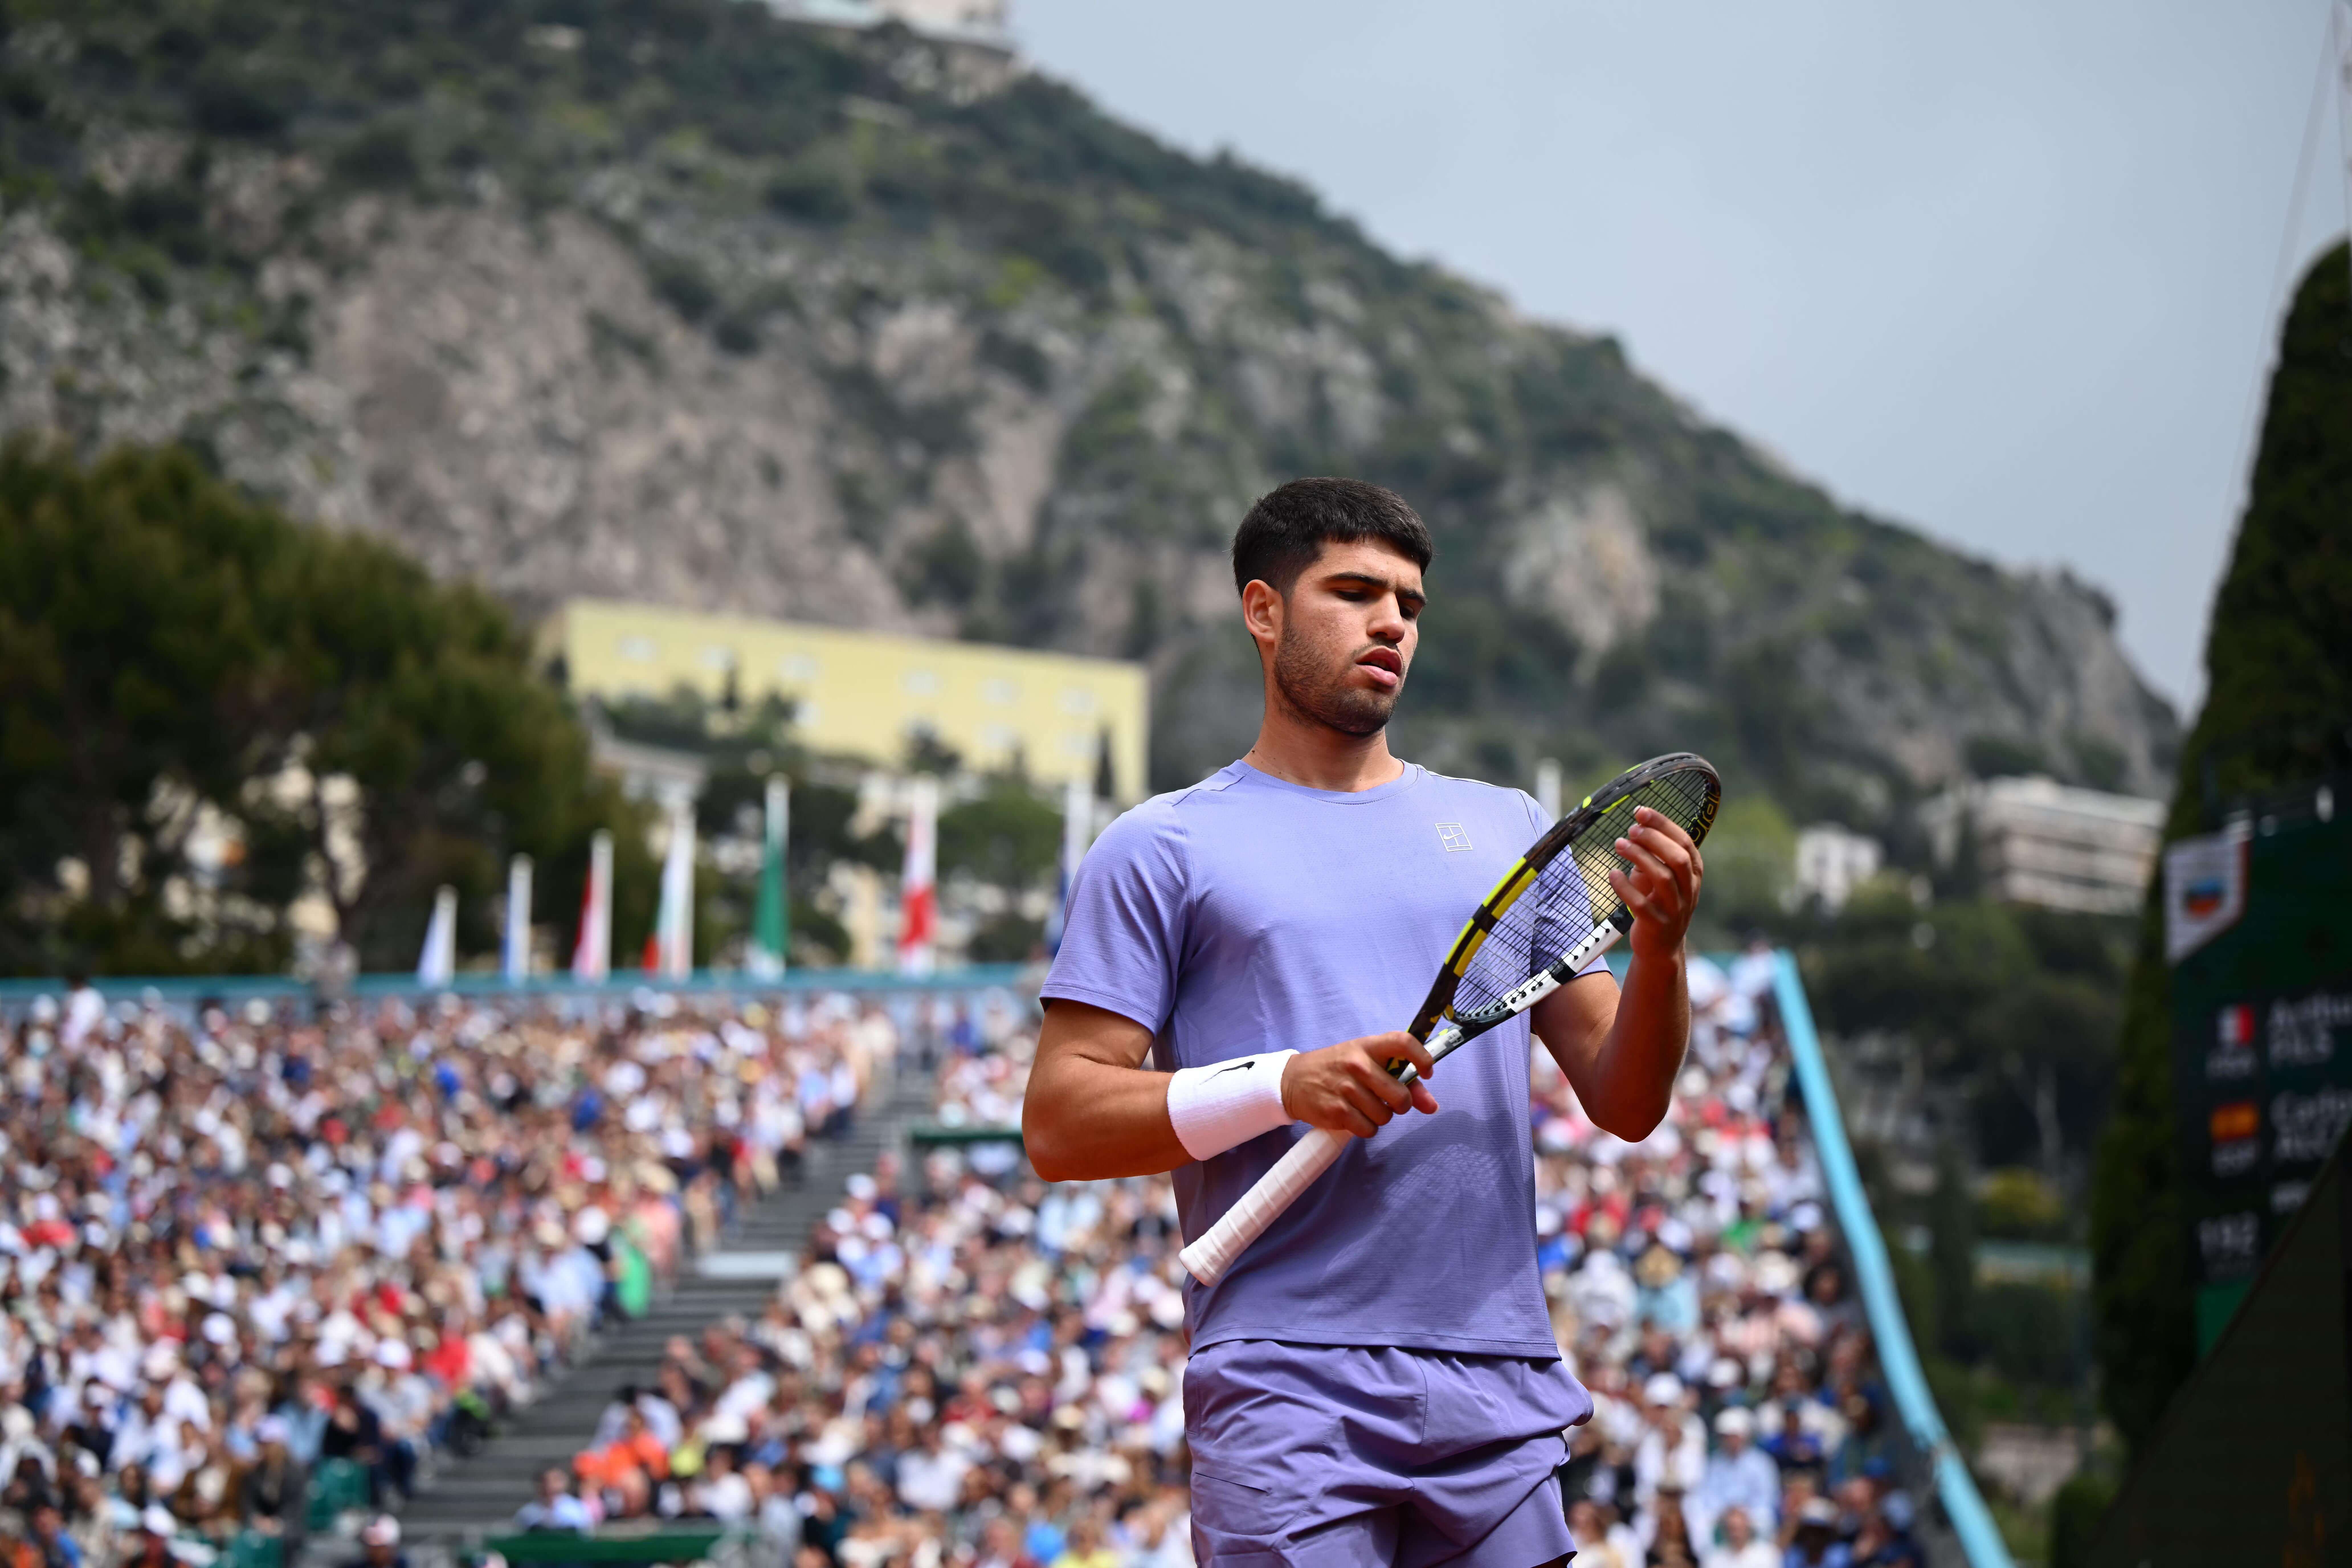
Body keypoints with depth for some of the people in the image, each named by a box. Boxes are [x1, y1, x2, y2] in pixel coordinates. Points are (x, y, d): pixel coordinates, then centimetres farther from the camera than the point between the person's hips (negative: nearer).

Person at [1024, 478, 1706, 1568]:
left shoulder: (1509, 829, 18)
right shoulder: (1161, 851, 5)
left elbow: (1626, 1106, 14)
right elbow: (1057, 1126, -3)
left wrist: (1659, 947, -6)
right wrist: (1284, 1087, -15)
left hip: (1501, 1396, 4)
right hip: (1288, 1400, -4)